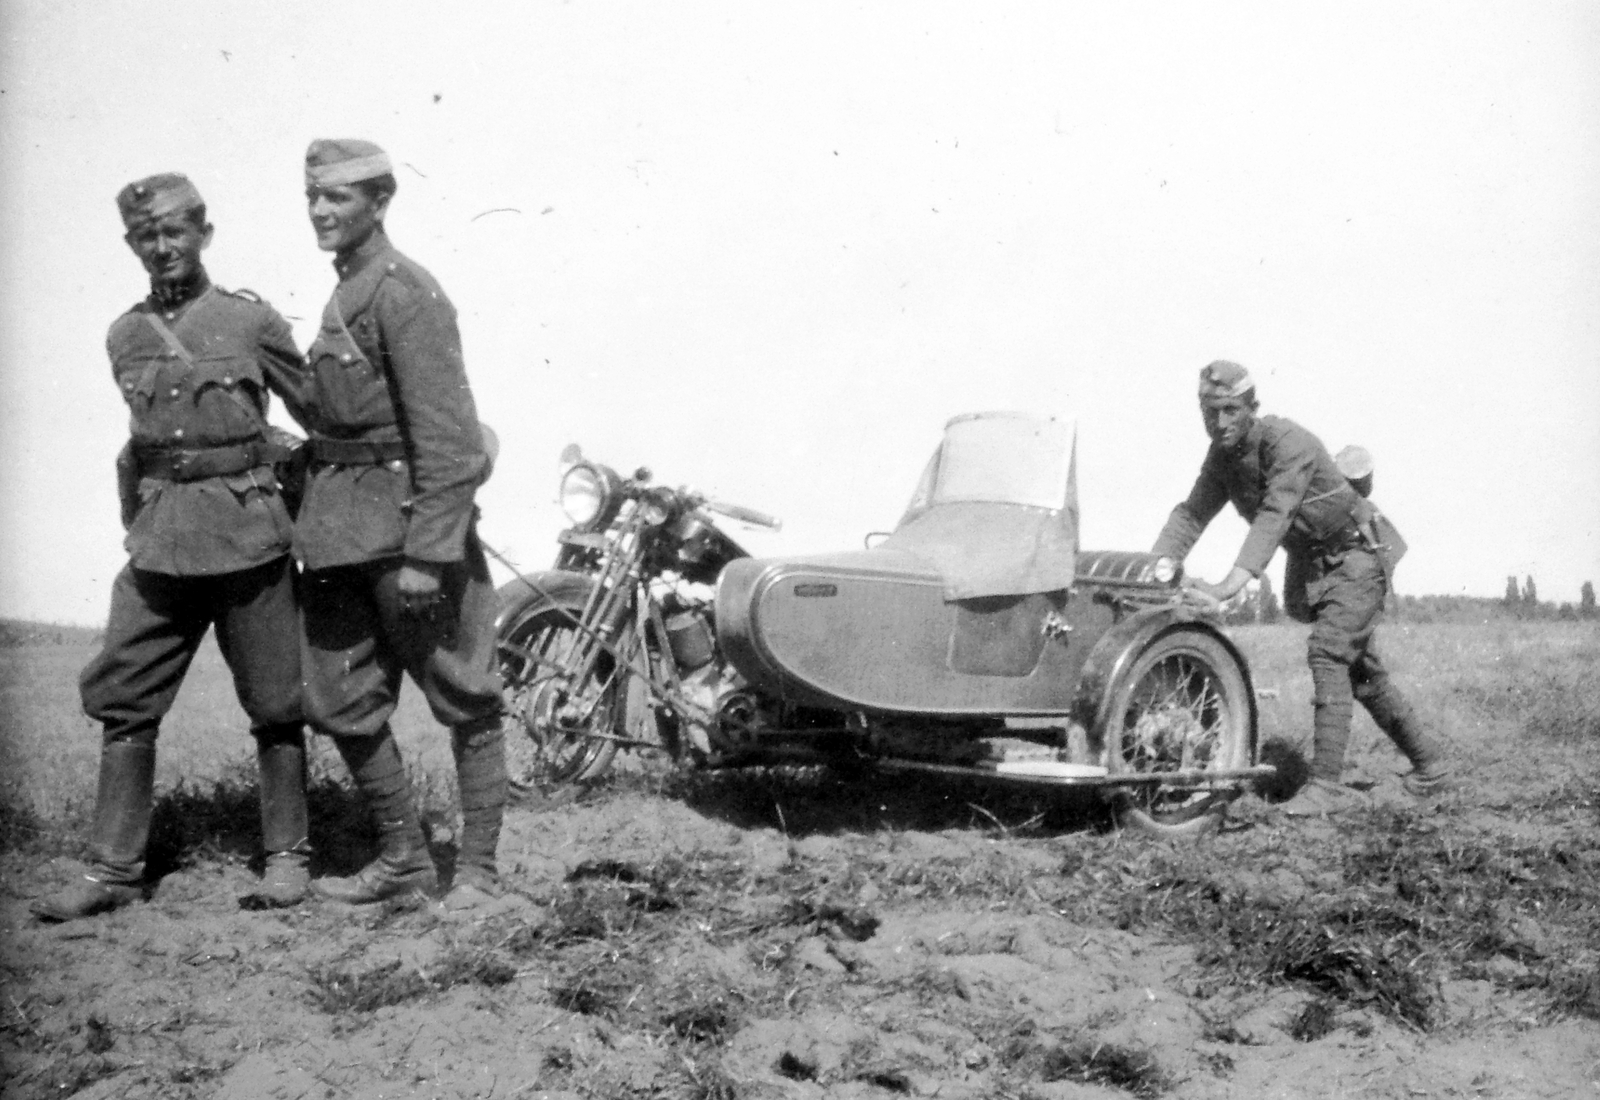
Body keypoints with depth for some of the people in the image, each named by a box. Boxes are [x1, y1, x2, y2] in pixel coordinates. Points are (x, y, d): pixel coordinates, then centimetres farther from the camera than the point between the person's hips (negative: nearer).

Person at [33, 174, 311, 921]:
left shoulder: (250, 321, -1)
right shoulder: (125, 337, 10)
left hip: (248, 533, -4)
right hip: (161, 540, 4)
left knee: (274, 705, 3)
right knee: (121, 701, 1)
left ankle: (287, 854, 16)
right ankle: (114, 869, 10)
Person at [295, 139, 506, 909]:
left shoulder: (404, 292, -12)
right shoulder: (344, 293, 16)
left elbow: (445, 433, -19)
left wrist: (426, 554, -22)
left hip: (407, 521, -9)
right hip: (339, 529, 9)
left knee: (464, 698, 3)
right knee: (339, 700, 10)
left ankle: (477, 866, 12)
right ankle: (403, 855, 23)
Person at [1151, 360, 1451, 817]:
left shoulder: (1288, 442, -28)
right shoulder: (1222, 455, -4)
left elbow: (1274, 517, -40)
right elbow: (1191, 514, -7)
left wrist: (1230, 584, -50)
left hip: (1355, 557, -8)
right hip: (1310, 564, 8)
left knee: (1327, 654, -22)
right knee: (1360, 669, 14)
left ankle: (1327, 783, -23)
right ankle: (1429, 763, 30)